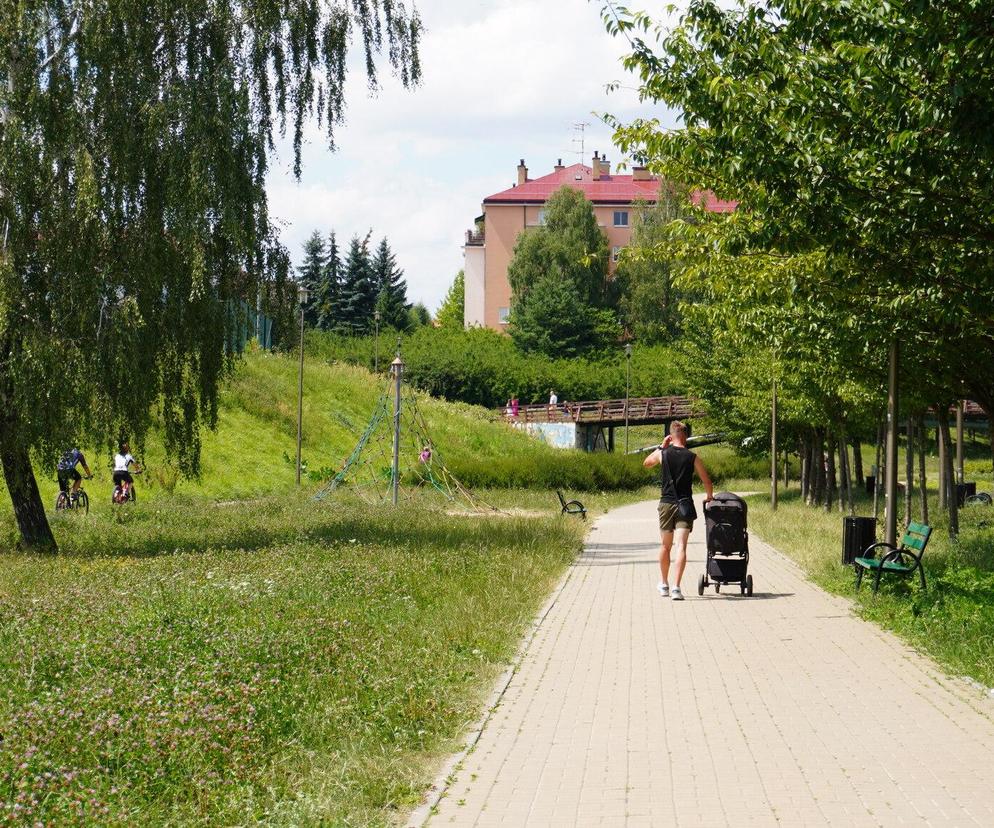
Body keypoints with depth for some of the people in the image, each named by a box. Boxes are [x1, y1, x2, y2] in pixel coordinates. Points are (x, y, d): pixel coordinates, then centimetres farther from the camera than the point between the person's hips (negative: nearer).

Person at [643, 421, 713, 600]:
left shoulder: (662, 454, 1)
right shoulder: (692, 457, -2)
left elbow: (646, 463, 22)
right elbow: (707, 481, 4)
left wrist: (661, 447, 22)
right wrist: (709, 496, 23)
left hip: (666, 503, 2)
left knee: (665, 546, 16)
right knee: (681, 546, -8)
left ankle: (664, 584, 29)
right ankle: (676, 587, -20)